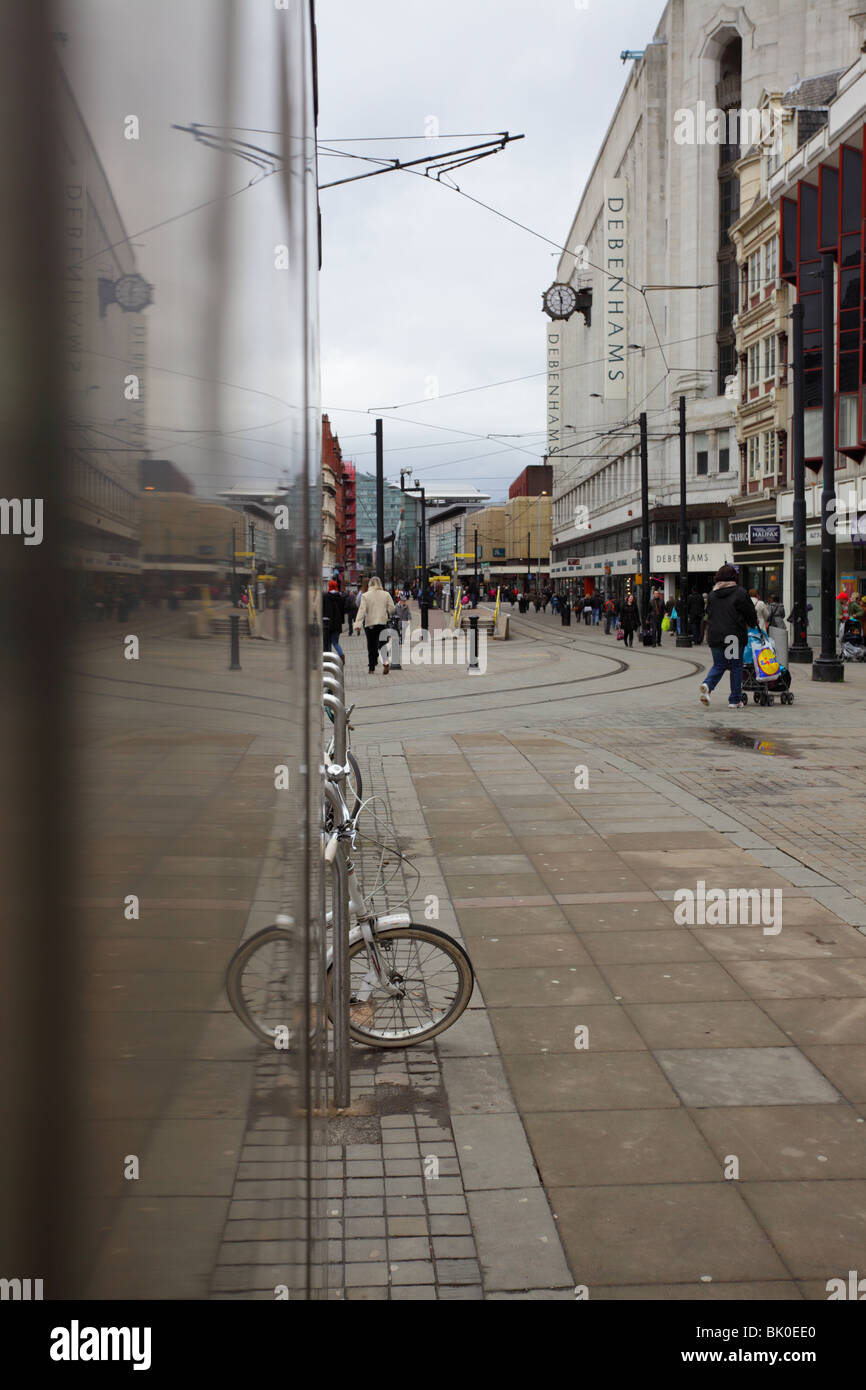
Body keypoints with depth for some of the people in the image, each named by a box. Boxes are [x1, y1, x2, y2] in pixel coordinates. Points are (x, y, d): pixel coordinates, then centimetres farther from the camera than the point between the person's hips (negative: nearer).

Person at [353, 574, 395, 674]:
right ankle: (385, 662, -19)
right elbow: (391, 608, 0)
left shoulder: (365, 595, -4)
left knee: (371, 646, 7)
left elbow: (361, 610, -10)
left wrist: (357, 624, -12)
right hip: (383, 623, 1)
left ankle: (372, 668, 11)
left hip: (369, 623, -1)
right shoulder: (386, 594, 1)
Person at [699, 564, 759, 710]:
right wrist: (753, 625, 22)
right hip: (734, 635, -4)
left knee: (718, 665, 14)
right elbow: (751, 613, 1)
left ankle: (708, 685, -16)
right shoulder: (740, 593, -6)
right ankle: (735, 700, 11)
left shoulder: (712, 594, 8)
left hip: (715, 636, 4)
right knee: (736, 667, 8)